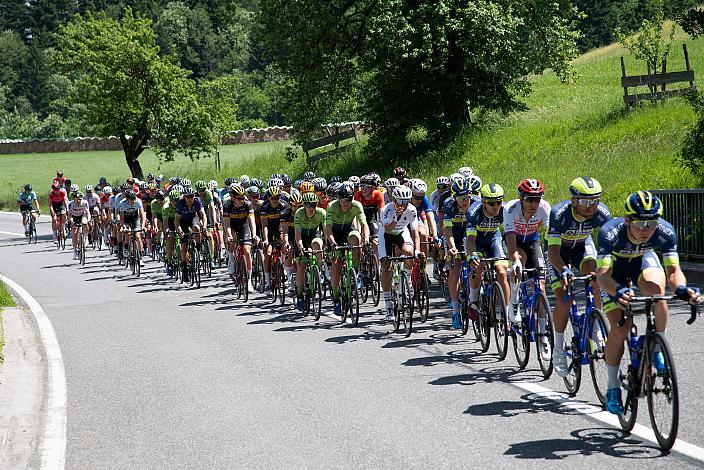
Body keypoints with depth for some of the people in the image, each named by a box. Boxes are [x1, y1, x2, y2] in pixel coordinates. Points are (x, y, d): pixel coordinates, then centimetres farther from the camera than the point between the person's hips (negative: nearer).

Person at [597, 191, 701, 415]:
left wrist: (681, 288, -55)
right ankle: (613, 388, 7)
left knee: (656, 290, -33)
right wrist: (618, 292, -66)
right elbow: (602, 274, -45)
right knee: (619, 330, -12)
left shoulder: (665, 232, -33)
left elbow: (673, 270, -33)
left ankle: (659, 349, -12)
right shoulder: (610, 232, -39)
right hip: (615, 267, -2)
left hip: (644, 260, 2)